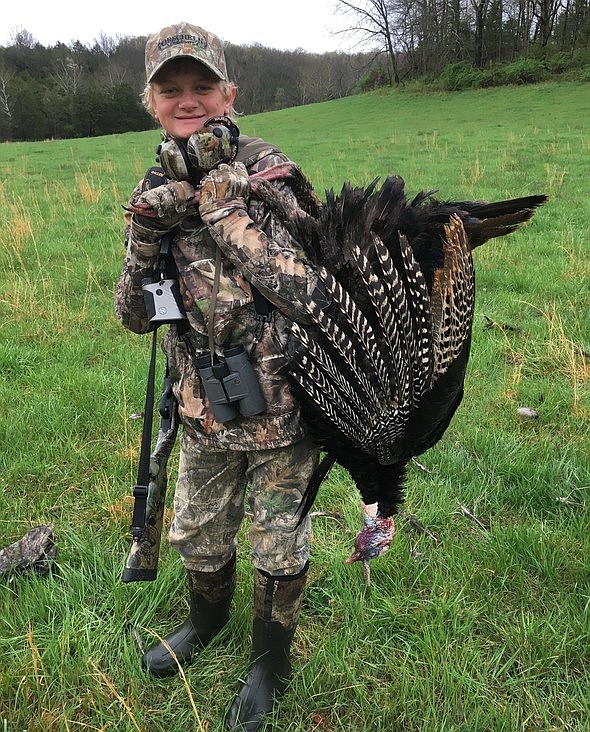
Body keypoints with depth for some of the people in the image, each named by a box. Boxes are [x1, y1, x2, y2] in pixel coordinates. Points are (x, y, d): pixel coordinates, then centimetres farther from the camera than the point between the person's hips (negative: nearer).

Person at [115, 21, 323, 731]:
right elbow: (135, 315, 1)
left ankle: (270, 659, 40)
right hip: (203, 408, 5)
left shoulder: (268, 172, -14)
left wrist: (216, 196, -27)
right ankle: (208, 617, 55)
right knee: (198, 533, 24)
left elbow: (298, 286, -26)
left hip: (280, 406, -4)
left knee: (280, 544, 14)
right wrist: (146, 235, -17)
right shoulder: (156, 191, 1)